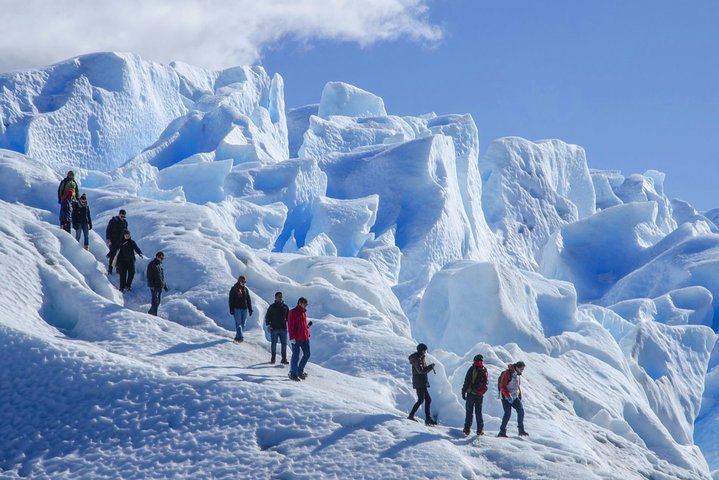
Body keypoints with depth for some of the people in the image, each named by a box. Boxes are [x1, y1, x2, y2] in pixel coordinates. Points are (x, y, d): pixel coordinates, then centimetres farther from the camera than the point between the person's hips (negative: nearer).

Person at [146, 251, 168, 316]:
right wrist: (151, 285, -19)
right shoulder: (151, 264, -8)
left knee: (158, 301, 11)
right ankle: (154, 314, -8)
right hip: (154, 286, -8)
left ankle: (150, 312, 23)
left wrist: (164, 285, 23)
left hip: (160, 286, 8)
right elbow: (149, 276, -13)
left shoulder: (160, 264, 17)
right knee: (155, 301, -10)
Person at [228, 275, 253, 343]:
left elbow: (249, 300, 18)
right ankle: (240, 337, -23)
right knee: (238, 323, -12)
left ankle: (237, 337, 12)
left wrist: (250, 309, 13)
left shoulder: (245, 289, 13)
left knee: (243, 324, 4)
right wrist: (231, 310, -10)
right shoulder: (234, 289, -2)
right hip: (237, 309, -5)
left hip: (244, 309, 5)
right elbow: (231, 300, -4)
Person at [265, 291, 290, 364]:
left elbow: (288, 317, 18)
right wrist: (268, 325, -6)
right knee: (274, 343, 4)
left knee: (284, 343, 2)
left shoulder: (285, 307, 9)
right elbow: (267, 316, 3)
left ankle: (284, 358, 7)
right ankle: (273, 358, 13)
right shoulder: (272, 307, 0)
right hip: (274, 328, -3)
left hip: (283, 328, 3)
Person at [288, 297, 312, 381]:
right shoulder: (293, 312, -8)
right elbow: (290, 326, -13)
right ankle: (293, 374, 6)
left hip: (305, 337, 8)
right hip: (296, 339, -8)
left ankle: (300, 371, 23)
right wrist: (292, 337, -18)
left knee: (307, 354, 8)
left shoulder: (303, 312, 16)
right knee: (296, 356, -2)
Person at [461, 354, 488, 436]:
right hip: (480, 395, 4)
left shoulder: (472, 369, -11)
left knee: (469, 411, 2)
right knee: (479, 412, 11)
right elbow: (485, 384, 11)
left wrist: (463, 392, -5)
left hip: (471, 393, -4)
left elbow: (467, 381, -11)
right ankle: (480, 430, 8)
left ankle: (467, 429, -2)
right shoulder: (484, 371, 5)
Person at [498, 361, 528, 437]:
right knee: (508, 413, -14)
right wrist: (508, 396, -24)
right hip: (506, 397, -7)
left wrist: (520, 396, 15)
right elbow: (502, 386, -18)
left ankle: (521, 430, 7)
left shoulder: (518, 374, 9)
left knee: (521, 410, -3)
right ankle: (502, 431, -8)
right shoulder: (508, 373, -16)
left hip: (515, 397, 7)